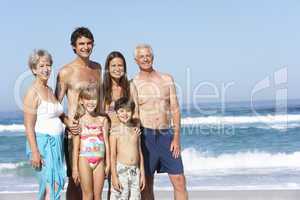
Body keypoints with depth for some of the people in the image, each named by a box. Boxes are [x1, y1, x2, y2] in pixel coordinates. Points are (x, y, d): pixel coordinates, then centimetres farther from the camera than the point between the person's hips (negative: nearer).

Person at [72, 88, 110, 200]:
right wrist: (75, 167, -4)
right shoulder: (79, 120, -1)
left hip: (100, 161, 3)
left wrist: (108, 163, 5)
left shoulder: (103, 120, 7)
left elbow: (106, 142, 7)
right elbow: (76, 146, -2)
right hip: (85, 160, -3)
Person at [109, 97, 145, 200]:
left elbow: (140, 152, 13)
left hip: (135, 171, 5)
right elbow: (112, 155, -6)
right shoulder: (115, 131, -4)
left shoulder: (135, 130, 9)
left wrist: (142, 174, 12)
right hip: (121, 170, -4)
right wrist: (114, 176, -11)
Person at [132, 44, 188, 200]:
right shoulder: (133, 84, 2)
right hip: (145, 136, -2)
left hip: (167, 135, 2)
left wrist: (176, 138, -3)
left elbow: (175, 109, 5)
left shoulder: (167, 79, 7)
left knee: (179, 181, 1)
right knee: (147, 184, 5)